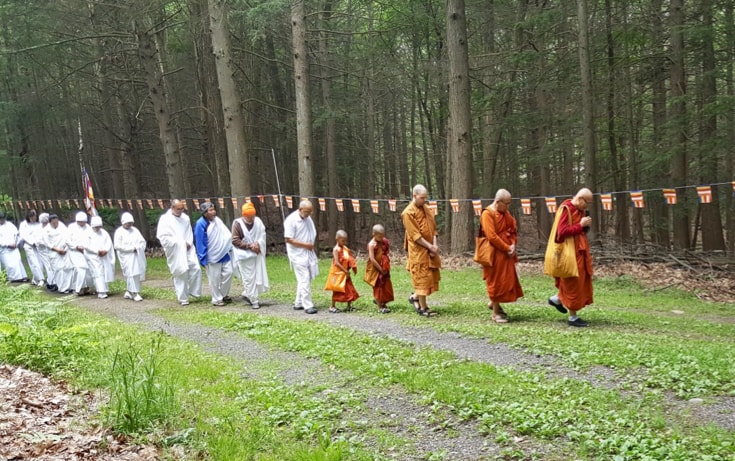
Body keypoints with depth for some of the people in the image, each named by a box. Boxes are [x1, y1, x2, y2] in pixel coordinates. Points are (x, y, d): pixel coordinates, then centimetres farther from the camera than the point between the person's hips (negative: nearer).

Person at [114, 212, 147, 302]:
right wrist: (131, 248, -13)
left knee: (138, 273, 3)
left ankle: (129, 292, 16)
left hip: (137, 256, 5)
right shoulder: (119, 232, 0)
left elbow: (142, 241, 16)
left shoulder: (135, 230, 15)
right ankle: (134, 293, -11)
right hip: (127, 257, -5)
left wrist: (138, 248, -5)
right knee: (131, 273, -13)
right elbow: (117, 245, -11)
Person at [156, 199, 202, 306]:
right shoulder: (165, 219, -8)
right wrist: (178, 243, -14)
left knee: (196, 269, -4)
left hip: (188, 249, 4)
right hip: (175, 252, -4)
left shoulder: (185, 217, 7)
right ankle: (183, 298, 12)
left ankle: (193, 291, 15)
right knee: (181, 274, -1)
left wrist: (188, 243, -5)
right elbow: (162, 237, -12)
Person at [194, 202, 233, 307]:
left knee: (228, 273, 8)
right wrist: (203, 259, -14)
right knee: (215, 278, 2)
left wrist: (228, 246, 9)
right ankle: (216, 299, 16)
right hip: (212, 257, -6)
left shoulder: (217, 220, 5)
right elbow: (200, 243, -15)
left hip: (224, 254, 7)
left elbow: (225, 234, 14)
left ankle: (224, 295, 26)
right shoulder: (201, 224, -16)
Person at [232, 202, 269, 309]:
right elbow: (235, 240, -13)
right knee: (249, 278, -2)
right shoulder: (237, 223, -12)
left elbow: (262, 235, 7)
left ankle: (247, 294, 27)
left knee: (259, 276, 7)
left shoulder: (258, 221, -1)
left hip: (258, 254, 5)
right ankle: (254, 300, 8)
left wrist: (258, 244, -14)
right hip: (245, 255, -5)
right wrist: (250, 245, -18)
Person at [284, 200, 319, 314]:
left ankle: (298, 303, 23)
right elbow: (289, 240, -17)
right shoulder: (291, 220, -15)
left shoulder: (308, 218, 8)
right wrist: (305, 245, -17)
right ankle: (308, 305, -3)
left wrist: (312, 244, 2)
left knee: (304, 279, 13)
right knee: (304, 279, -8)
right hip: (298, 254, -8)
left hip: (309, 253, 8)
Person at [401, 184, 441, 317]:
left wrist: (435, 245, -6)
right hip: (418, 250, -7)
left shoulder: (427, 209, 10)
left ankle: (415, 297, 27)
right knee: (422, 277, -3)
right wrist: (430, 246, -17)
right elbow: (415, 235, -17)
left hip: (430, 249, 7)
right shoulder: (408, 213, -13)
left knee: (432, 276, 11)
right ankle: (423, 307, 6)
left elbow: (433, 228, 9)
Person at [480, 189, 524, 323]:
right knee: (496, 281, 0)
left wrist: (513, 245, -6)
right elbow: (491, 236, -22)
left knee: (507, 280, 13)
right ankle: (496, 313, 10)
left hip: (506, 253, 8)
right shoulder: (487, 214, -16)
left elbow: (513, 230, 12)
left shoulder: (505, 213, 10)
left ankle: (494, 303, 32)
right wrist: (507, 248, -17)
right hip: (494, 253, -8)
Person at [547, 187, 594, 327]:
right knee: (573, 283, -2)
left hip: (579, 251, 10)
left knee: (581, 281, 15)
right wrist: (580, 225, -21)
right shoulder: (565, 209, -17)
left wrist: (585, 226, 1)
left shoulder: (580, 210, 11)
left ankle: (557, 299, 31)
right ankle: (573, 317, 8)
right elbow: (562, 232, -24)